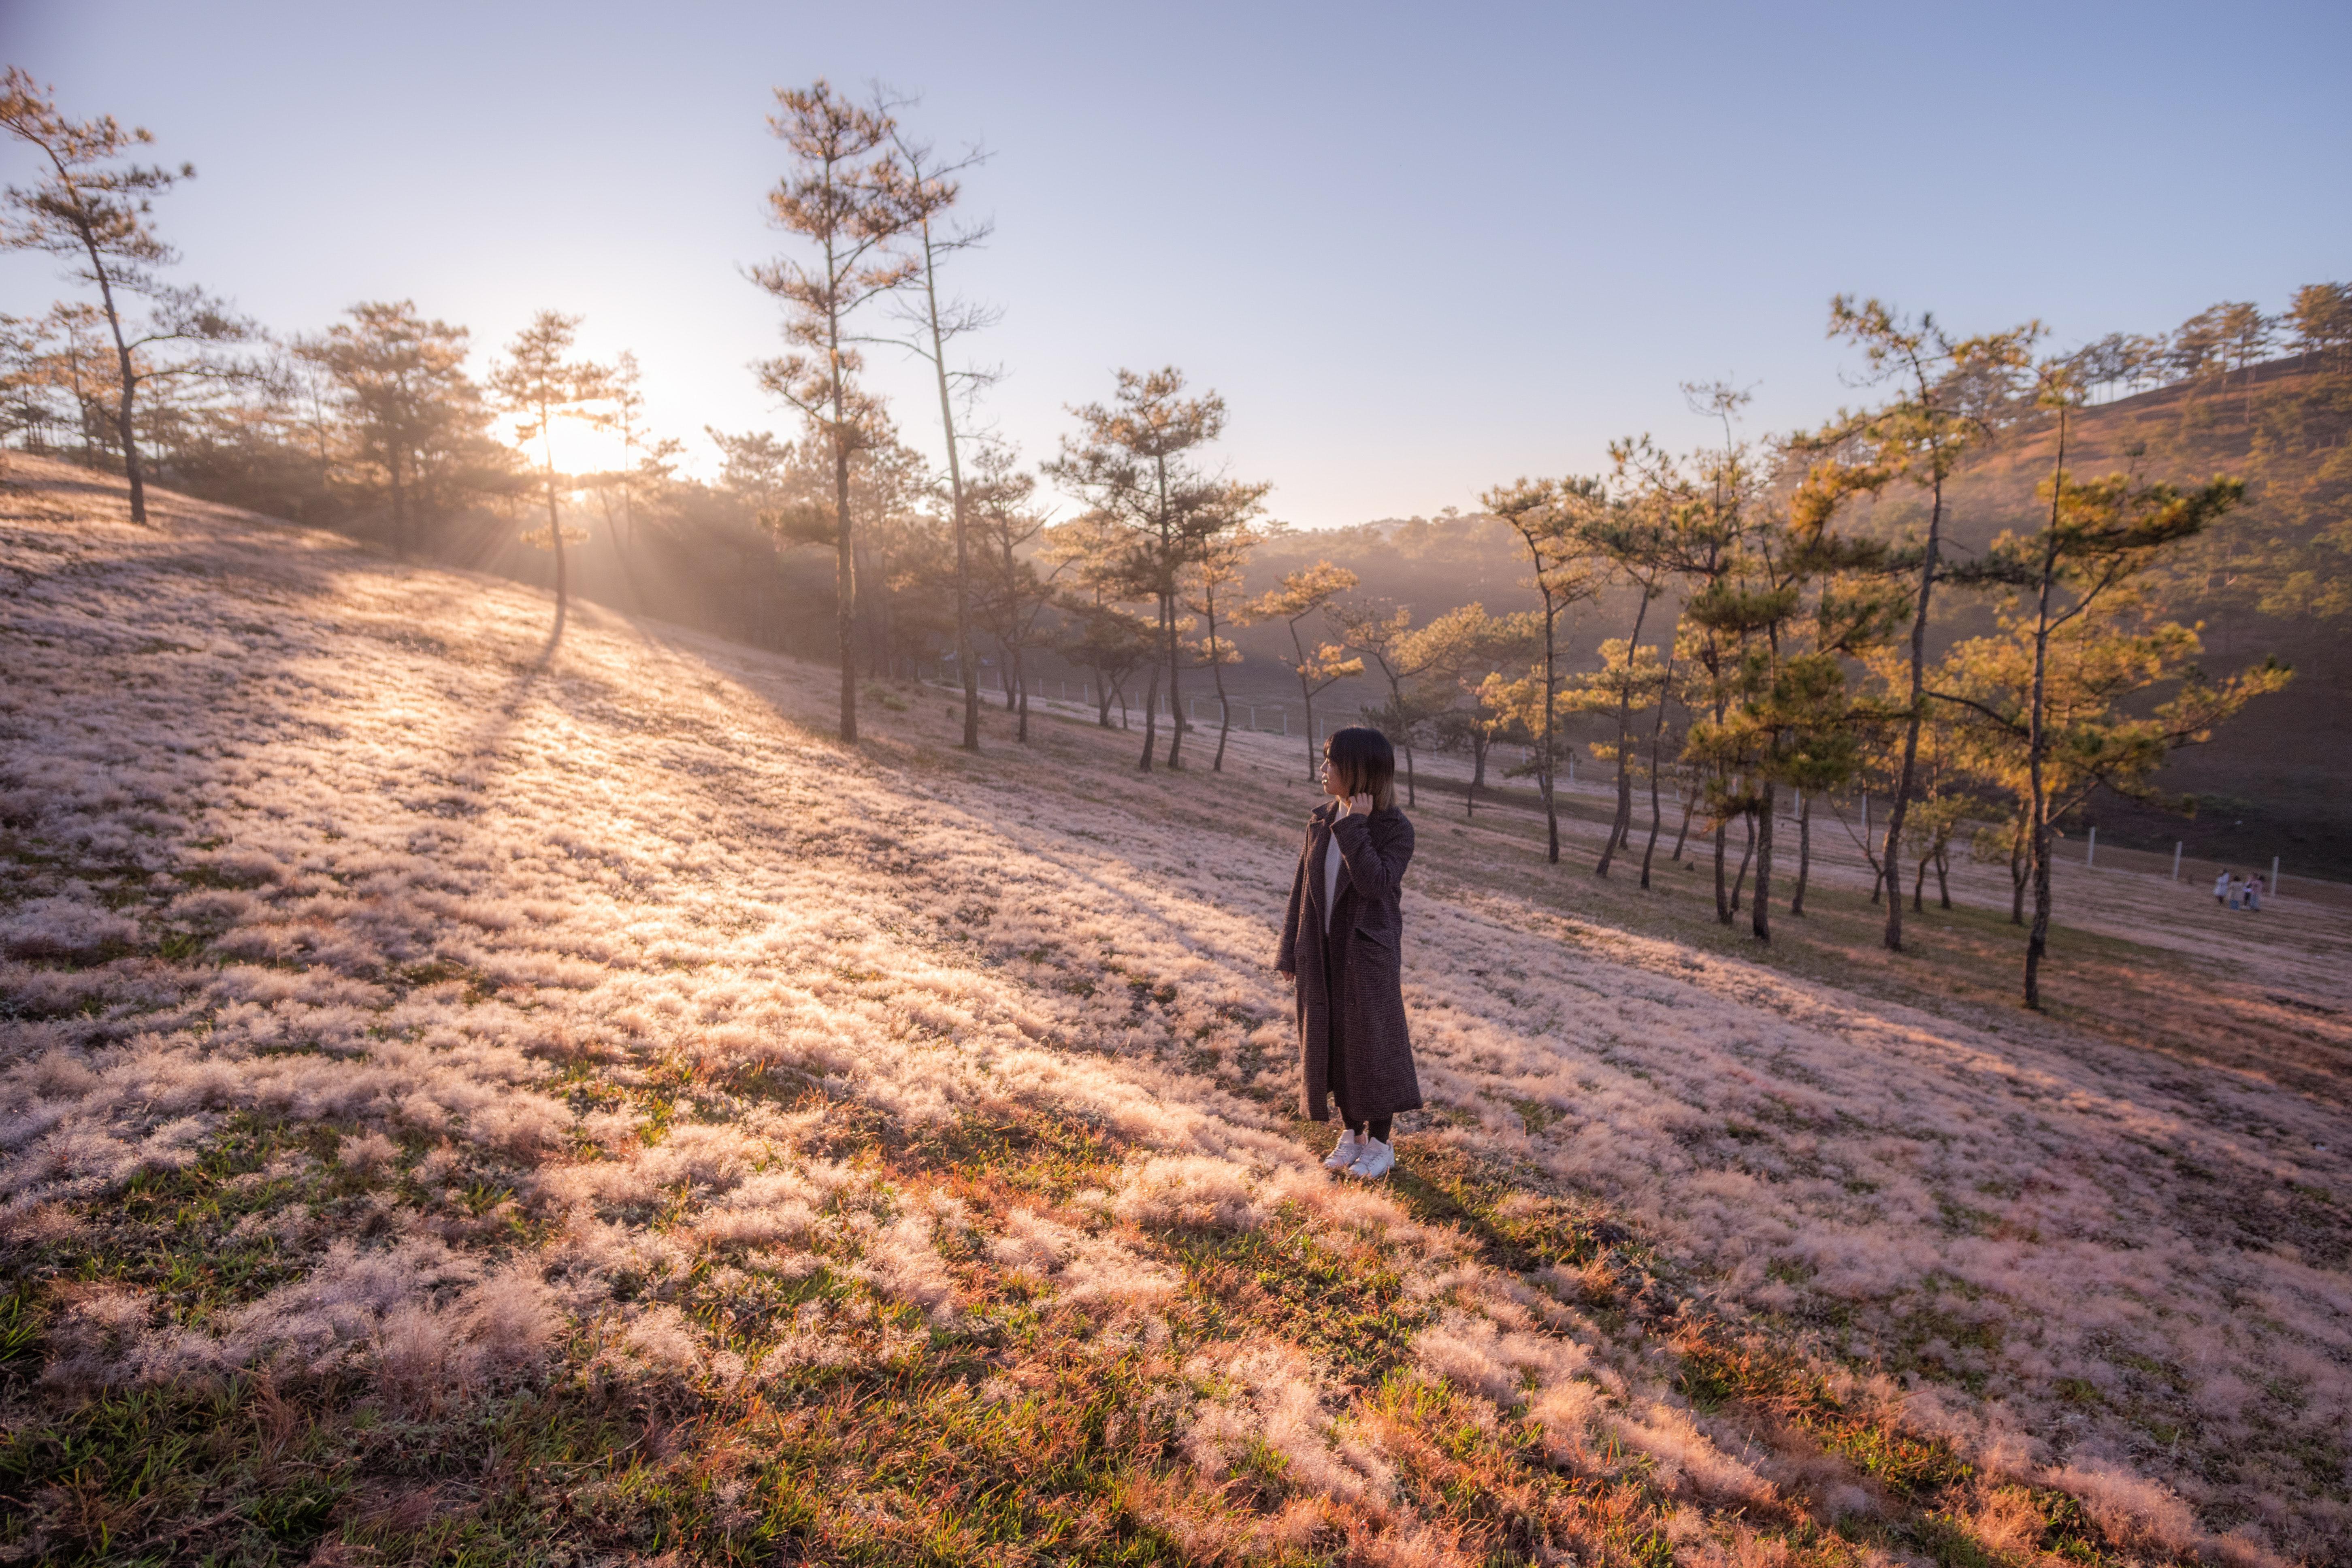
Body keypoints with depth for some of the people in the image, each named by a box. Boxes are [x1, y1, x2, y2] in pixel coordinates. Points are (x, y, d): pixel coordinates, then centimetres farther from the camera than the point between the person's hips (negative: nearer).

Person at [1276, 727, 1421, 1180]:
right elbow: (1303, 887, 8)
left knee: (1371, 1045, 5)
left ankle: (1381, 1142, 22)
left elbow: (1374, 883, -28)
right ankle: (1351, 1134, 30)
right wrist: (1291, 951, 8)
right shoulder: (1321, 821, 3)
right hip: (1321, 952, 6)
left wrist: (1355, 827, -26)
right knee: (1332, 1045, 13)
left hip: (1367, 955, -5)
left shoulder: (1395, 829, -12)